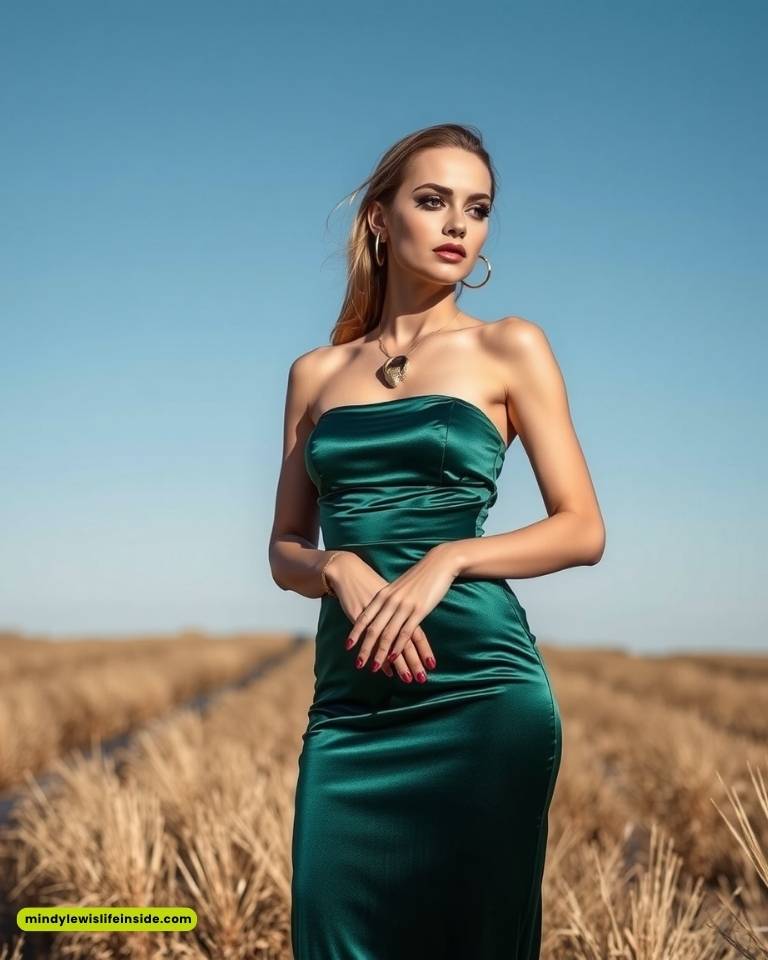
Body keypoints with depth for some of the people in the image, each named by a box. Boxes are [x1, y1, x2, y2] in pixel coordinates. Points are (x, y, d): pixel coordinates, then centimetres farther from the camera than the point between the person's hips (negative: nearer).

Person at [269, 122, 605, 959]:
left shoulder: (510, 348, 3)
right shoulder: (315, 373, 13)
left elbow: (584, 530, 0)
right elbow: (285, 549, 12)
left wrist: (447, 558, -16)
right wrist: (342, 568, -11)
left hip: (482, 692, -3)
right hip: (348, 703, 3)